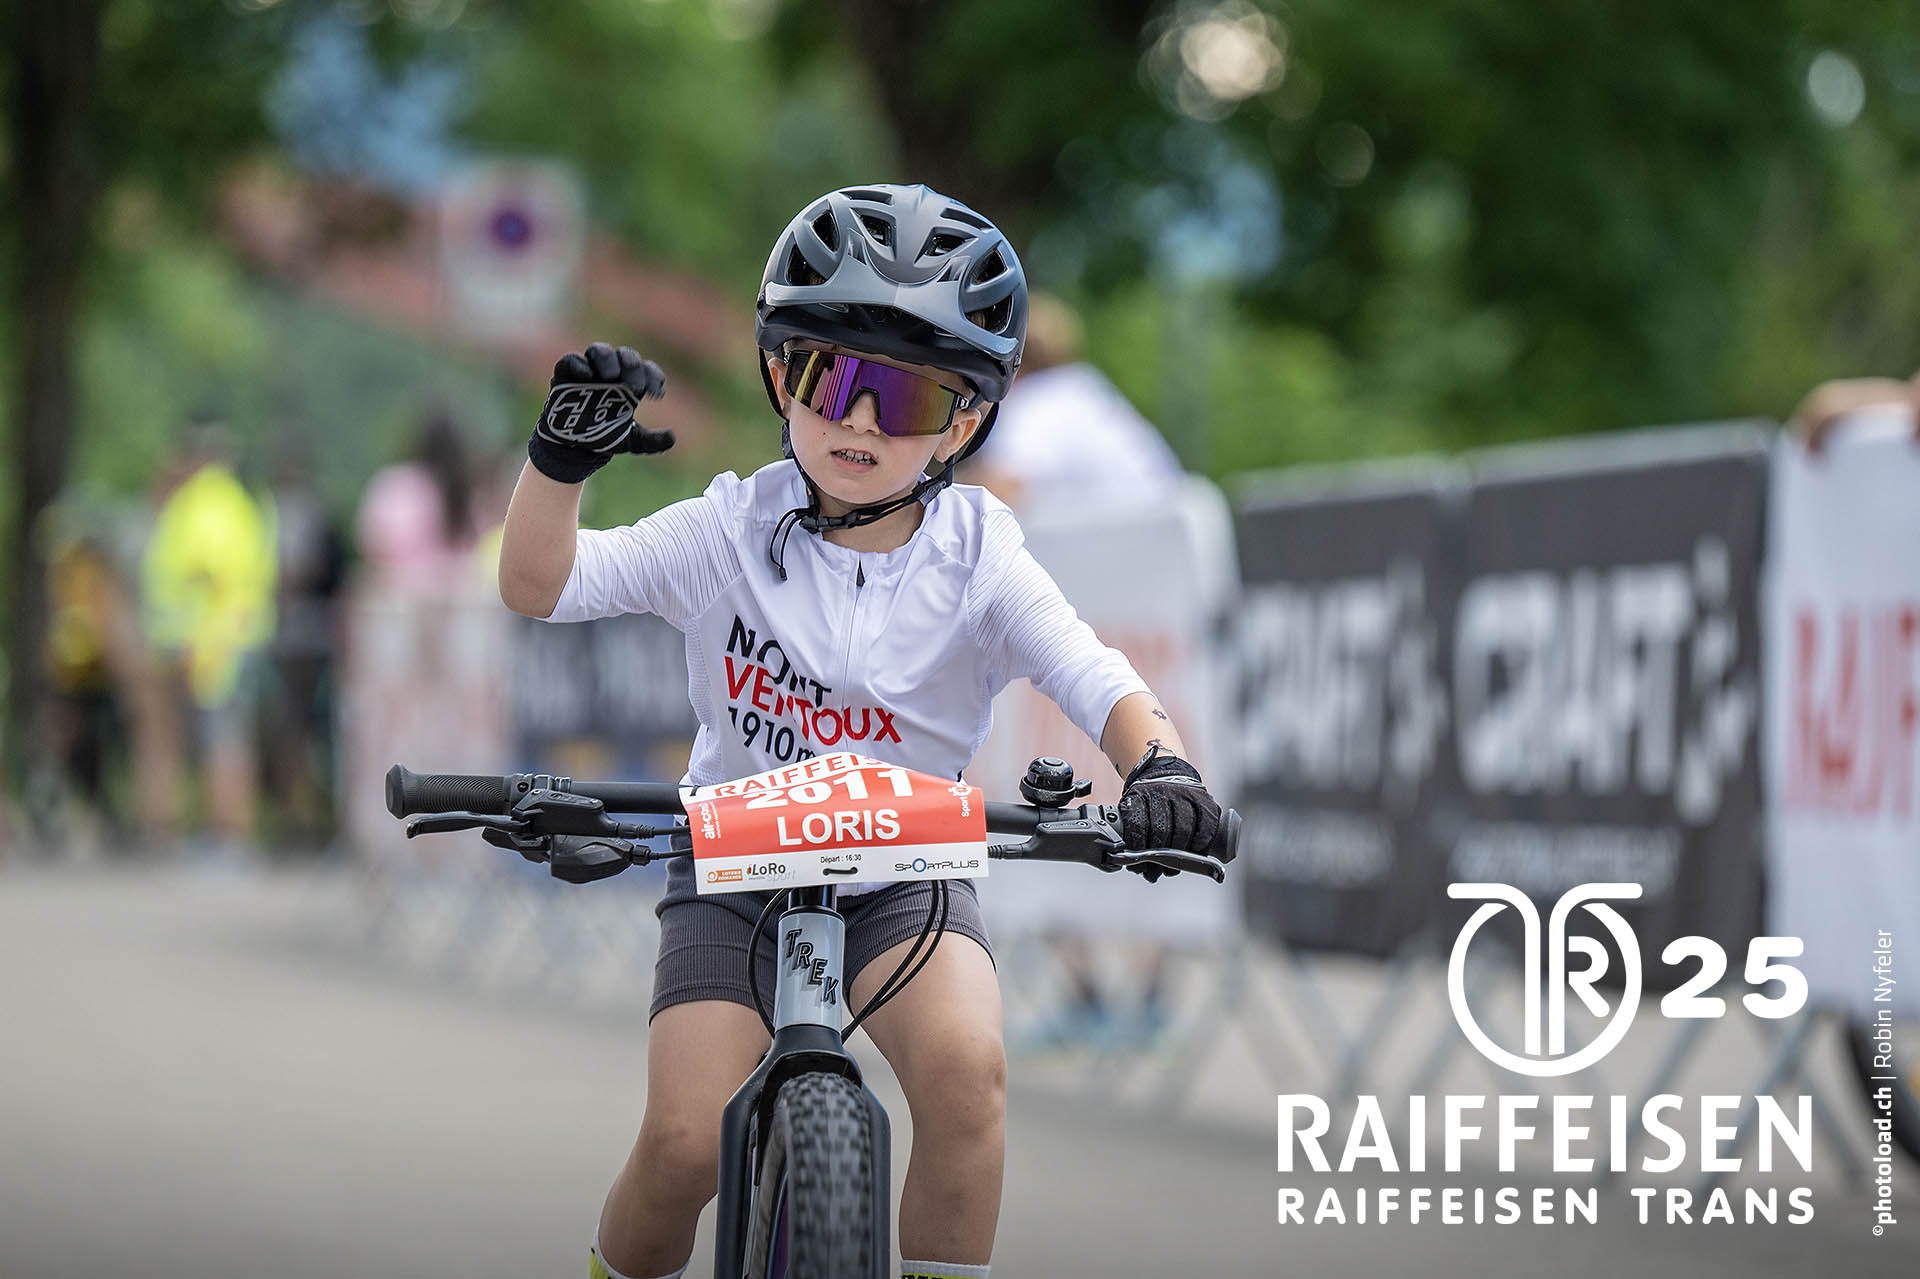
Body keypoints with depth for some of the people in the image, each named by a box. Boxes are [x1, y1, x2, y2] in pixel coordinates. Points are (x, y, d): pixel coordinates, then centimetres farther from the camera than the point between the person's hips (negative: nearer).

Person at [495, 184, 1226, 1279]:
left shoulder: (977, 562, -9)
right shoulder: (732, 533, -9)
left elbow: (1101, 685, -19)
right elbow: (540, 584, -14)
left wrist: (1161, 767, -41)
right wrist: (562, 457, -33)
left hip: (904, 884, 0)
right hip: (737, 877, 0)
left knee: (966, 1063, -30)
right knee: (687, 1141, -18)